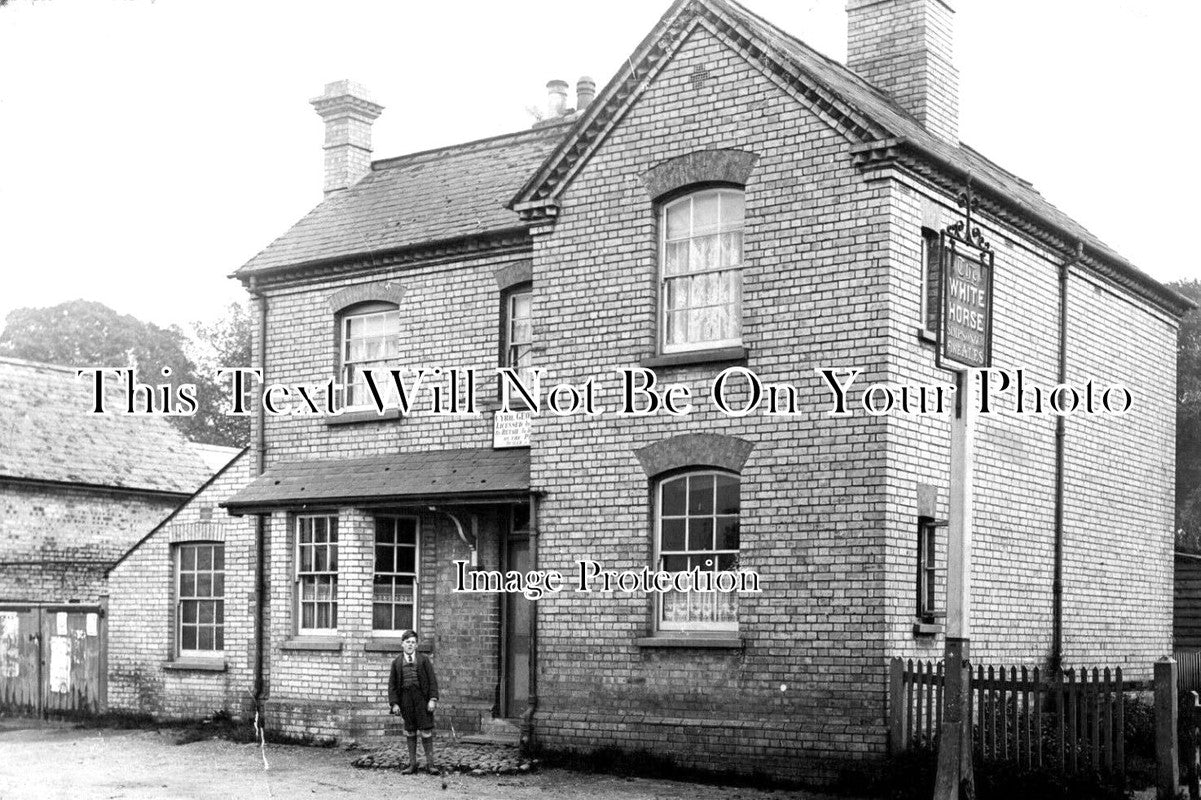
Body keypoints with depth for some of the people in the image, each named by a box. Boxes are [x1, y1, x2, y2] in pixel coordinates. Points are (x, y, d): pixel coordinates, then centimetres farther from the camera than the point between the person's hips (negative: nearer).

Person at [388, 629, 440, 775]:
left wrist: (433, 699, -7)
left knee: (426, 730, -3)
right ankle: (412, 764, 13)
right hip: (405, 699, 2)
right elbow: (392, 684, 8)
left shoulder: (424, 659, 5)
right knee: (410, 731, 7)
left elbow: (432, 680, 2)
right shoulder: (397, 662, 9)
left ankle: (430, 763, 4)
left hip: (422, 697, -2)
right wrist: (394, 703, -2)